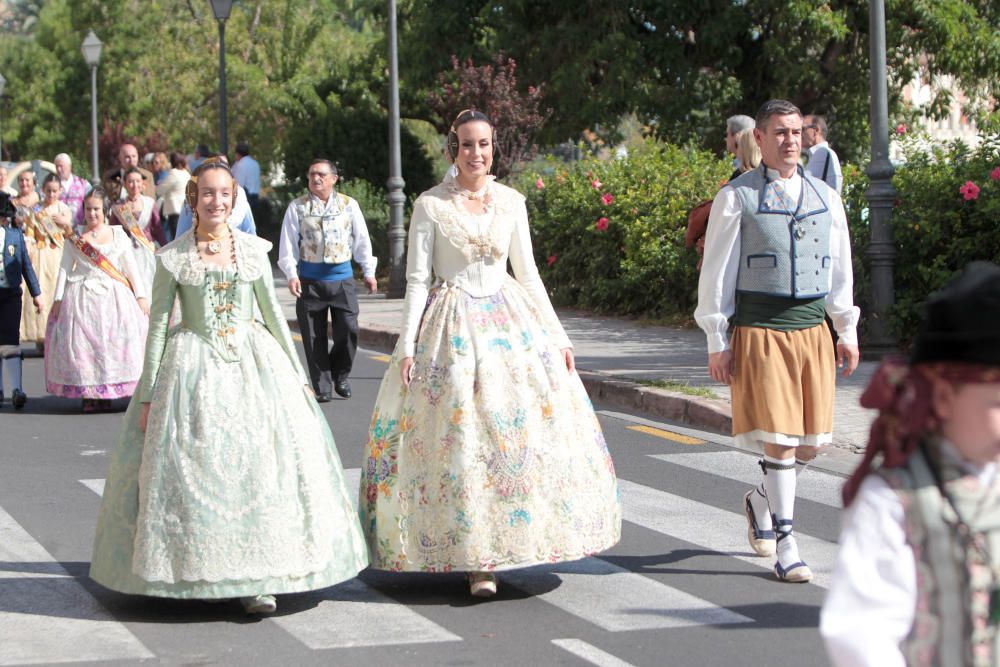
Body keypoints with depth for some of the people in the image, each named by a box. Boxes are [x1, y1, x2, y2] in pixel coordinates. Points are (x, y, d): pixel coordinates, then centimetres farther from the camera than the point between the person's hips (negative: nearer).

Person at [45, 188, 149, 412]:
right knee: (81, 343, -5)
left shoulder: (118, 235, 8)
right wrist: (58, 298, 0)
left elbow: (131, 267, 9)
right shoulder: (75, 238, 7)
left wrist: (141, 295, 4)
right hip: (82, 298, 0)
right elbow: (65, 268, 7)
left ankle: (106, 395, -1)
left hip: (113, 297, 0)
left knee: (113, 342, -7)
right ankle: (88, 394, 1)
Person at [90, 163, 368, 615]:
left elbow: (274, 315, 11)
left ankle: (256, 579, -3)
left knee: (259, 464, -6)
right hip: (193, 368, -1)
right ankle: (191, 570, 10)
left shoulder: (253, 250, 6)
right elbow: (158, 326, 2)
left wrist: (298, 376, 11)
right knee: (189, 467, -3)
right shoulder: (173, 257, 0)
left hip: (253, 362, 1)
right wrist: (147, 395, -1)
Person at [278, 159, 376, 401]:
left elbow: (362, 240, 9)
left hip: (341, 276, 0)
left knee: (348, 329, -7)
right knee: (314, 336, 2)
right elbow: (288, 244, 0)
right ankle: (322, 387, 12)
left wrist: (369, 272, 9)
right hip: (310, 278, 0)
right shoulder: (297, 207, 2)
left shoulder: (349, 205, 5)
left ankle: (340, 375, 17)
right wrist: (292, 275, -10)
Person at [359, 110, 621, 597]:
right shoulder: (430, 205, -3)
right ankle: (476, 560, -2)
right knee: (460, 435, -7)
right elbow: (417, 279, -4)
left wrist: (556, 336, 10)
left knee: (526, 429, -1)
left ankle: (510, 539, 13)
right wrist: (407, 347, -11)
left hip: (510, 321, 4)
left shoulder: (511, 202, 7)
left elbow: (527, 272, 12)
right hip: (453, 326, -4)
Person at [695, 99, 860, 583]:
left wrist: (848, 331, 15)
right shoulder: (736, 197, -1)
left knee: (812, 438, 7)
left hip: (812, 327, 5)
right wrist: (717, 342, -4)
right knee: (778, 436, -7)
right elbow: (716, 272, -1)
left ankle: (762, 501, 35)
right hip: (759, 329, -5)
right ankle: (786, 547, 0)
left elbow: (840, 267, 18)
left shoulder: (825, 197, 12)